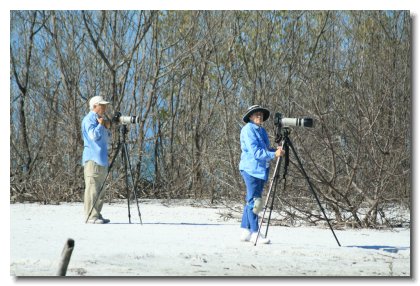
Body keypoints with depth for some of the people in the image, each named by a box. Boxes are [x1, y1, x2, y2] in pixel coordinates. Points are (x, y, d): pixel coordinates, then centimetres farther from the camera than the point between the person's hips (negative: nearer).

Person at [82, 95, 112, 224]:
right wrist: (101, 124, -8)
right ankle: (91, 216, -13)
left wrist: (107, 128, 9)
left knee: (101, 189, 10)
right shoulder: (89, 119, -8)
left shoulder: (99, 119, 20)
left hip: (102, 159, 10)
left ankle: (97, 215, 13)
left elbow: (105, 137, 26)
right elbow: (93, 135, -19)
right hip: (92, 158, -10)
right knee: (92, 188, -11)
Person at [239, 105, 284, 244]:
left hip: (261, 169, 9)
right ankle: (255, 233, -11)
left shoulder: (262, 130, 18)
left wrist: (276, 151, 0)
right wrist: (274, 154, -25)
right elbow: (255, 152, -18)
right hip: (251, 168, -9)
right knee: (253, 200, -10)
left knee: (252, 201, 10)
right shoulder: (248, 130, -9)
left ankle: (245, 231, 14)